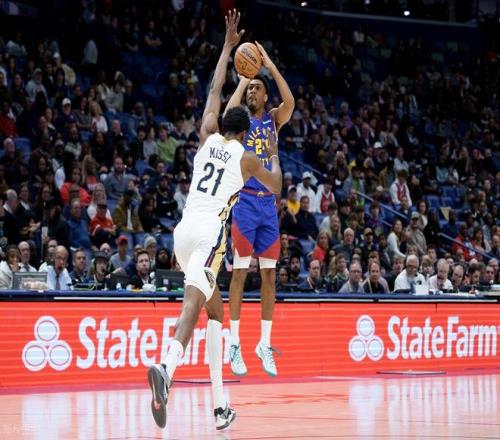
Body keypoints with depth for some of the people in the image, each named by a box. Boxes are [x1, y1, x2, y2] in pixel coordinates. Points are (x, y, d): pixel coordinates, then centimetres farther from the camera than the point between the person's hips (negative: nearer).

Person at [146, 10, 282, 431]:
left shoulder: (208, 137, 15)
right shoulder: (247, 157, 5)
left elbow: (215, 90, 29)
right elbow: (275, 186, 24)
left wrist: (228, 44, 34)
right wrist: (274, 154, 41)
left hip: (184, 229, 6)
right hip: (210, 231, -6)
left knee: (216, 308, 17)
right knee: (192, 303, -23)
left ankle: (220, 404, 14)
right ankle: (166, 368, -53)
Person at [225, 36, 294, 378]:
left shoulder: (273, 120, 9)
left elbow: (290, 103, -12)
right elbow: (228, 112, -24)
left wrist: (270, 65, -15)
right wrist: (242, 78, -14)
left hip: (268, 203, 4)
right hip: (244, 201, -4)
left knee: (269, 274, 5)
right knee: (240, 272, -5)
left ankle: (265, 344, 11)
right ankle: (235, 344, -1)